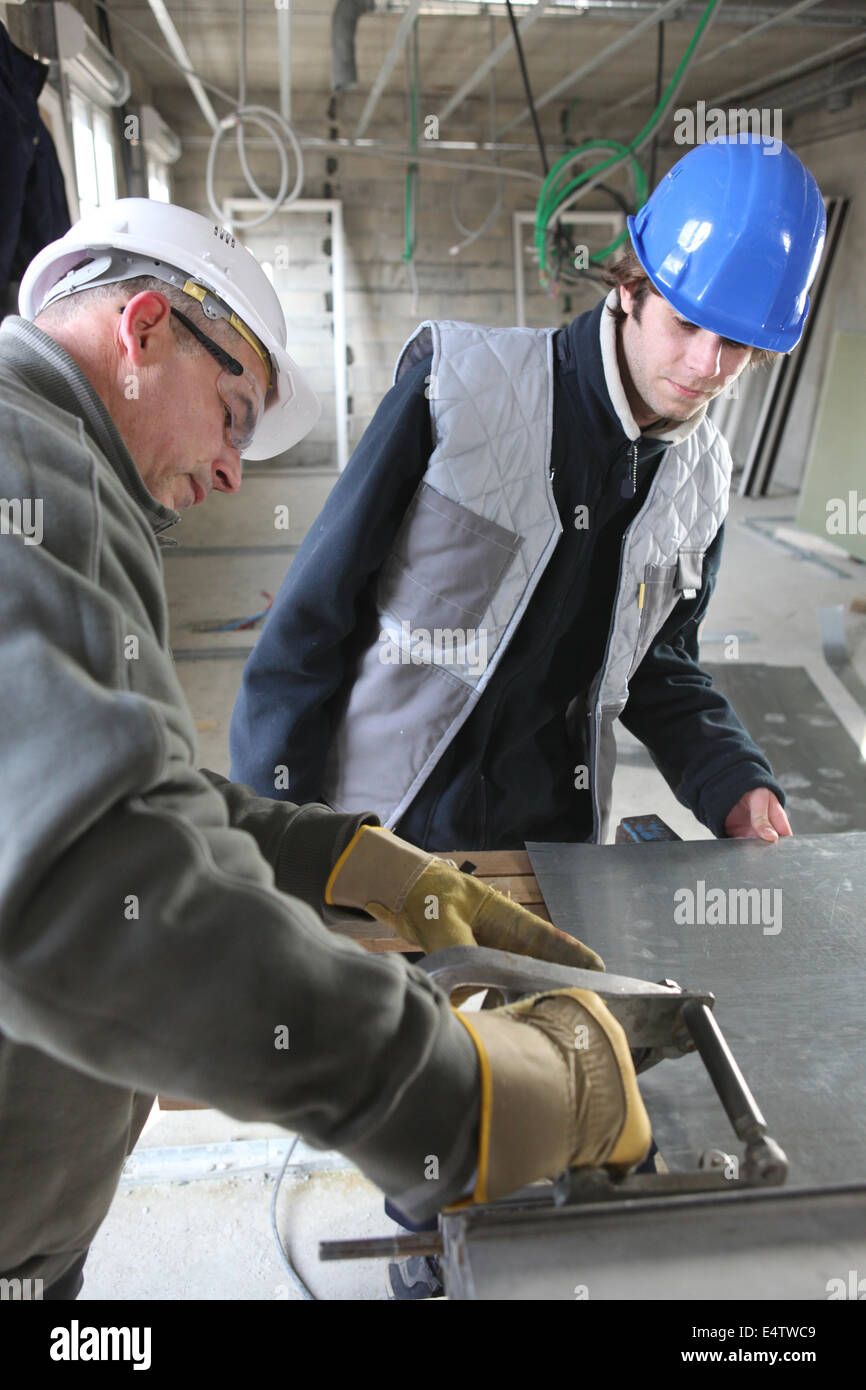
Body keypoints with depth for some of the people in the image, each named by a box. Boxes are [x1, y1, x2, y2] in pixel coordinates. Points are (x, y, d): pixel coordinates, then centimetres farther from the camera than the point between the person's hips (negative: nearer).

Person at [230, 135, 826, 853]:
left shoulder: (701, 475, 1)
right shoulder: (462, 383, -14)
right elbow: (316, 610, -12)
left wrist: (732, 783, -3)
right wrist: (269, 832, -10)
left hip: (554, 834, 4)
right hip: (377, 823, -4)